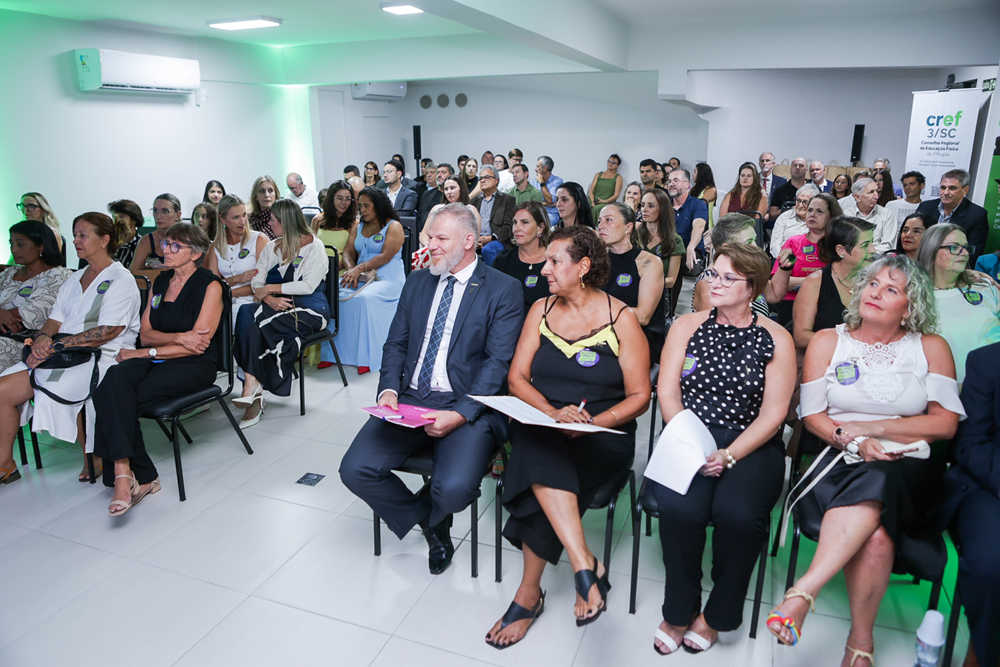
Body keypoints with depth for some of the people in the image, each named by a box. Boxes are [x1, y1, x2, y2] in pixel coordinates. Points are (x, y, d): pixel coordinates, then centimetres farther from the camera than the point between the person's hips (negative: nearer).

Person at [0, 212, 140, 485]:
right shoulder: (73, 281, 22)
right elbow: (55, 320, 15)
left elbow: (108, 331, -14)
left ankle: (96, 456, -6)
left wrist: (57, 345, -17)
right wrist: (43, 338, -9)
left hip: (103, 357, -7)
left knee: (58, 389, -31)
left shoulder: (120, 279, -4)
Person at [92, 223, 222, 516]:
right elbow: (146, 334, 12)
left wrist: (145, 353, -11)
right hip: (156, 359, 6)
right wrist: (179, 337, -9)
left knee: (113, 397, -26)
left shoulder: (210, 286, -3)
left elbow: (197, 345, -10)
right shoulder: (160, 281, 18)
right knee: (116, 377, -29)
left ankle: (123, 473, -15)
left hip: (196, 364, -5)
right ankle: (140, 477, -29)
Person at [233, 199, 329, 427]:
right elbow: (256, 280, 9)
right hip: (279, 307, 5)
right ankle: (254, 393, -30)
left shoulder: (314, 246, 1)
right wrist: (270, 298, -12)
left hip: (308, 310, -5)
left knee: (248, 313, -29)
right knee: (248, 314, -29)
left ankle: (252, 384, -23)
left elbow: (308, 286, -12)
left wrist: (270, 288, -10)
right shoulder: (272, 247, 20)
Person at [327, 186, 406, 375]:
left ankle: (367, 357, -28)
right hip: (361, 279, 6)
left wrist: (360, 268, -24)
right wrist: (351, 269, -12)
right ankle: (331, 353, -15)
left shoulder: (393, 226, 0)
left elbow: (386, 256, -13)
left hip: (387, 279, -6)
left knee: (364, 298, -35)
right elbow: (348, 252, 11)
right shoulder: (357, 227, 21)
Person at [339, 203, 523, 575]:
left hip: (468, 407, -4)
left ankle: (429, 511, 13)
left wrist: (461, 414, -21)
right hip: (409, 401, 5)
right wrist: (389, 389, -5)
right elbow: (396, 344, 15)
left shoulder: (503, 290, -2)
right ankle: (429, 522, 12)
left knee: (454, 488, -28)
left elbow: (498, 362, -10)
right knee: (355, 470, -14)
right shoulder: (416, 282, 16)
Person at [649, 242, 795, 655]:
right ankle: (679, 611, -1)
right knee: (678, 507, -28)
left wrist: (727, 456, -16)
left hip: (751, 446, -1)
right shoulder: (686, 326, 10)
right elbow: (667, 392, 3)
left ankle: (716, 614, 0)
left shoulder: (776, 339, 5)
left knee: (737, 513, -30)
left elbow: (773, 414, -2)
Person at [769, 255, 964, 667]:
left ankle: (803, 591, -35)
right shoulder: (827, 341, 10)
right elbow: (812, 414, 5)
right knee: (874, 536, -31)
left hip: (907, 468, 0)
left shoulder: (931, 348, 10)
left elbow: (945, 423, 1)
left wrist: (869, 427, -7)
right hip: (841, 462, 0)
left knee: (873, 482, -36)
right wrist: (853, 443, -13)